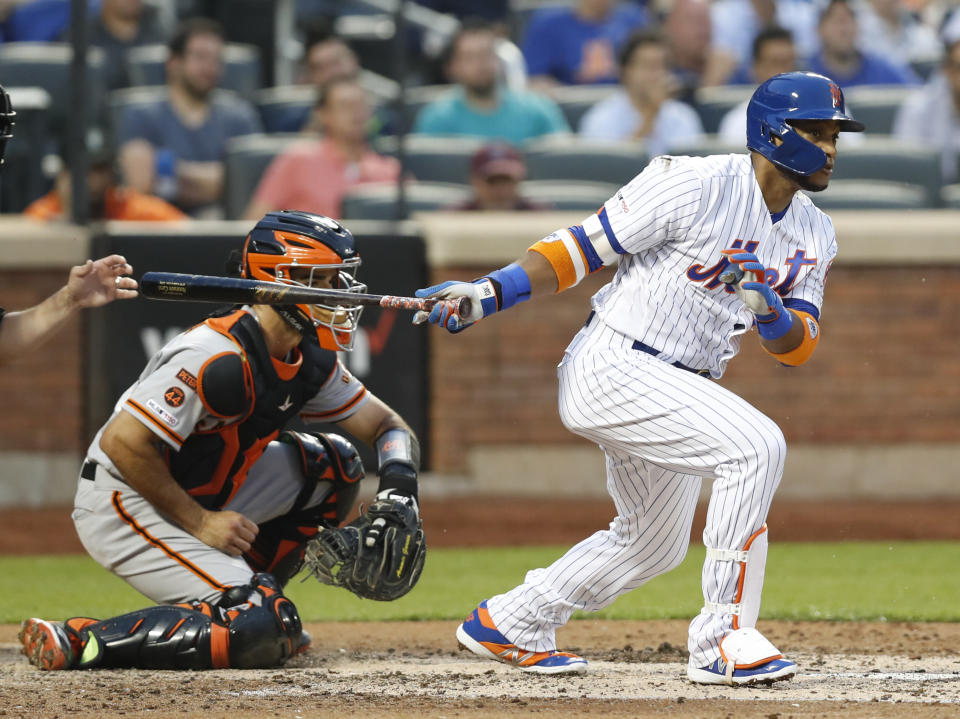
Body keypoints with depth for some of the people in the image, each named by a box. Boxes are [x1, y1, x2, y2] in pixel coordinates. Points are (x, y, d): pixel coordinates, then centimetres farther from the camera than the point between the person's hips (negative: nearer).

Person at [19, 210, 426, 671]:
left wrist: (398, 496, -9)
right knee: (264, 632, -22)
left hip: (194, 499, 10)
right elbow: (122, 442, -28)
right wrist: (199, 523, -22)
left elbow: (386, 425, 13)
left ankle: (250, 593, 12)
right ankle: (77, 642, -20)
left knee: (332, 463, 10)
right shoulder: (218, 357, -25)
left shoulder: (308, 359, 3)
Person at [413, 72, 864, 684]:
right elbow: (583, 248, -13)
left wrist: (768, 311, -19)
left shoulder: (814, 235, 7)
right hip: (612, 367, -9)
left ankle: (507, 624, 40)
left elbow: (799, 347, 4)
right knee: (757, 446, -27)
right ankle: (723, 640, -23)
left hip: (677, 390, 9)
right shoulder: (695, 186, -16)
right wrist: (490, 294, -23)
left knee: (656, 542, 22)